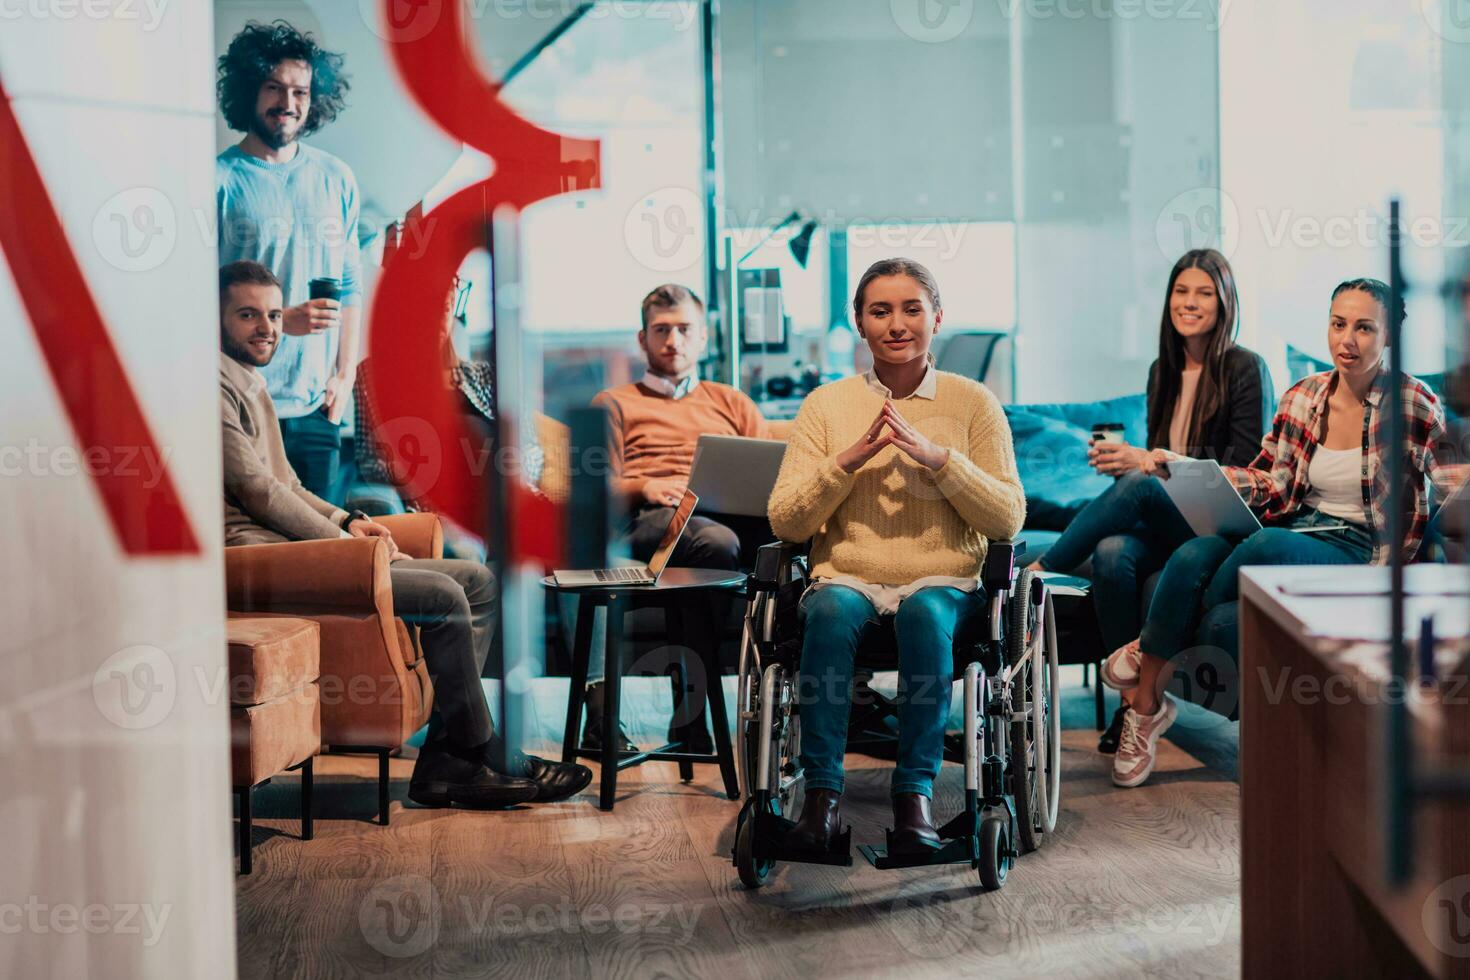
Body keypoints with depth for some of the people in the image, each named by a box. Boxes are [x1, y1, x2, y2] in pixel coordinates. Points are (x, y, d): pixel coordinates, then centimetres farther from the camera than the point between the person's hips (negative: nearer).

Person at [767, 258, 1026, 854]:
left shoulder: (973, 403, 6)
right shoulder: (827, 404, 9)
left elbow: (1009, 520, -2)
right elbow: (785, 523, 2)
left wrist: (935, 456, -14)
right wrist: (850, 458, -12)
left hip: (946, 584, -1)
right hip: (847, 577, 1)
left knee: (927, 611, -35)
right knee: (831, 610, -33)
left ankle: (916, 792, -29)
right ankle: (822, 792, -29)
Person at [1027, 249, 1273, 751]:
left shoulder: (1245, 368, -2)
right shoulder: (1163, 371, 18)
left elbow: (1245, 468, -8)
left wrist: (1152, 462, -13)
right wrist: (1124, 456, -3)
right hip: (1164, 521, 5)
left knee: (1137, 485, -34)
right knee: (1112, 552, -30)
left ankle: (1035, 573, -22)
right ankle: (1132, 700, -28)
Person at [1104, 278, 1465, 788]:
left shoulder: (1413, 406, -4)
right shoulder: (1303, 396, 9)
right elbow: (1271, 482, 12)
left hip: (1357, 553, -4)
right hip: (1291, 528, 4)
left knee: (1268, 546, -37)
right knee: (1191, 557, -28)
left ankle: (1158, 654, -15)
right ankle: (1145, 705, -16)